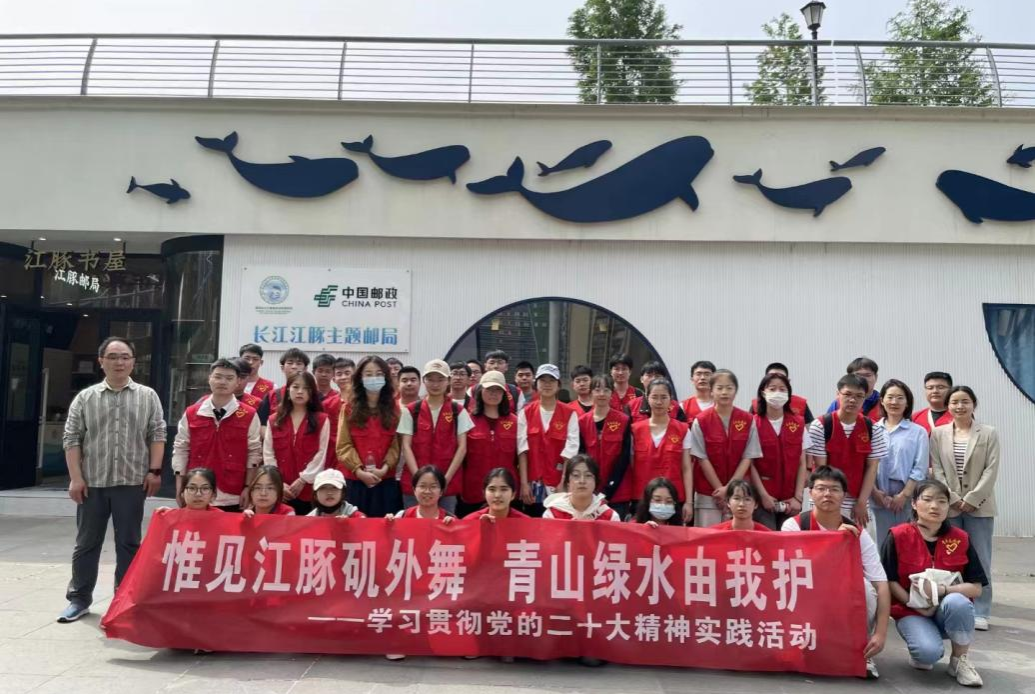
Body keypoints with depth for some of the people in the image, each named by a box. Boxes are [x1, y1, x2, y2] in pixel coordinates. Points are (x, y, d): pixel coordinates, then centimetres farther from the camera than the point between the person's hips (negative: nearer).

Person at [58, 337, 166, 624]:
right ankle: (79, 598, 22)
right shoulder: (85, 397, 5)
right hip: (92, 483, 1)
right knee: (87, 542, 10)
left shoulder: (148, 396, 5)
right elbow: (72, 439, 3)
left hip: (132, 482, -1)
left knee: (129, 543, 6)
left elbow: (157, 435, 2)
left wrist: (154, 470, -6)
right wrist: (76, 477, -4)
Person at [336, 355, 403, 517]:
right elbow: (343, 445, -2)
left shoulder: (394, 409, 8)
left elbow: (396, 444, 2)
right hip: (354, 480, -1)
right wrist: (359, 471, -14)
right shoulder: (349, 409, 4)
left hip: (386, 480, 1)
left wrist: (385, 468, -13)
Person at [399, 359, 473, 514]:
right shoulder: (410, 411, 5)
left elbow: (462, 447, 0)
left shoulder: (458, 411, 4)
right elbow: (406, 447, 0)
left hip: (448, 484, 0)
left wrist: (446, 478, -10)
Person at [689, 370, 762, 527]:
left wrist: (729, 488, -9)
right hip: (708, 495, -1)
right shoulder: (701, 421, -5)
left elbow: (748, 458, -1)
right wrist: (720, 489, -8)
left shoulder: (748, 420, -1)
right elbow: (702, 459, -5)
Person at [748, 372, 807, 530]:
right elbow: (750, 464, -5)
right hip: (763, 498, -2)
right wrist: (763, 495, -10)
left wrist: (798, 497, -2)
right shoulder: (754, 424, -3)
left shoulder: (798, 424, 6)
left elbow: (802, 463, 5)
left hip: (790, 500, 3)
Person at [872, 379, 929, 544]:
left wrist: (904, 495, -8)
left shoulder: (918, 432, 3)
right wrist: (874, 491, -8)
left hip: (909, 499, -1)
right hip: (880, 498, 1)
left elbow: (920, 469, -2)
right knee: (883, 543, 5)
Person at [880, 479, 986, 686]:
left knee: (958, 602, -34)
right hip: (911, 611, -2)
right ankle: (920, 653, 9)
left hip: (949, 611, 2)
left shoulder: (960, 539, -2)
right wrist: (916, 605, -18)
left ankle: (959, 661, -7)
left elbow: (976, 588, -6)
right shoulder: (898, 536, -9)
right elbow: (889, 581, -8)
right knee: (929, 652, -31)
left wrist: (941, 590, -22)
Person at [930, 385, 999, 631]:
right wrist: (953, 499, -9)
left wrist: (972, 499, -11)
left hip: (979, 505, -1)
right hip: (948, 505, 1)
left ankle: (980, 611, 10)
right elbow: (936, 470, 1)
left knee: (980, 559, 3)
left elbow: (991, 470, -4)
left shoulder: (989, 433, 3)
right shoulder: (938, 433, 6)